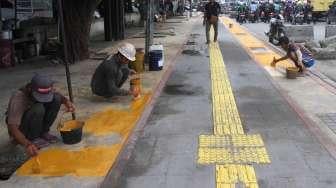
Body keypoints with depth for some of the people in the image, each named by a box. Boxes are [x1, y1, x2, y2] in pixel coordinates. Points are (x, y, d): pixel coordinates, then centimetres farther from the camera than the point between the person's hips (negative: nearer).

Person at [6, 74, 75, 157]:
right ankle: (33, 138, -11)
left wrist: (67, 101, -20)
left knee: (56, 99, -14)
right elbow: (12, 127, -40)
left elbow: (59, 96, 3)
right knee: (38, 109, -34)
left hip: (36, 122, 6)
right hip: (20, 129, -6)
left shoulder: (45, 91, -17)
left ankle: (43, 132, -2)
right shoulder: (18, 98, -34)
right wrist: (27, 144, -55)